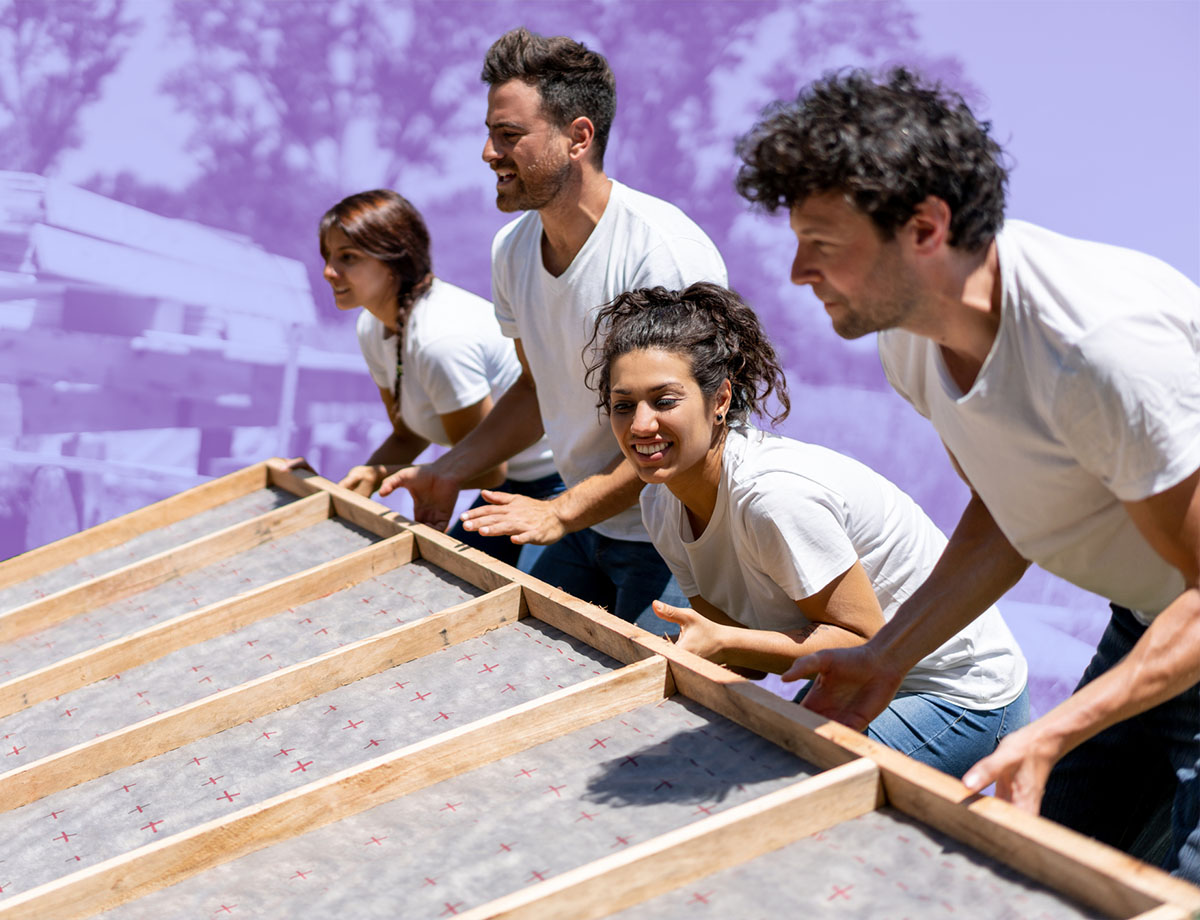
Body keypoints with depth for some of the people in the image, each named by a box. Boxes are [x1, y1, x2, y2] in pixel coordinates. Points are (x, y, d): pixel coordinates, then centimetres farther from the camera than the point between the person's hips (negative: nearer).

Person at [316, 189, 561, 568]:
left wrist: (380, 474, -16)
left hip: (561, 484, -9)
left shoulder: (441, 338, -31)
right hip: (514, 481, 9)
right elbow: (407, 436, 9)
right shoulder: (373, 329, -2)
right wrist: (357, 484, -8)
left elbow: (486, 469, -22)